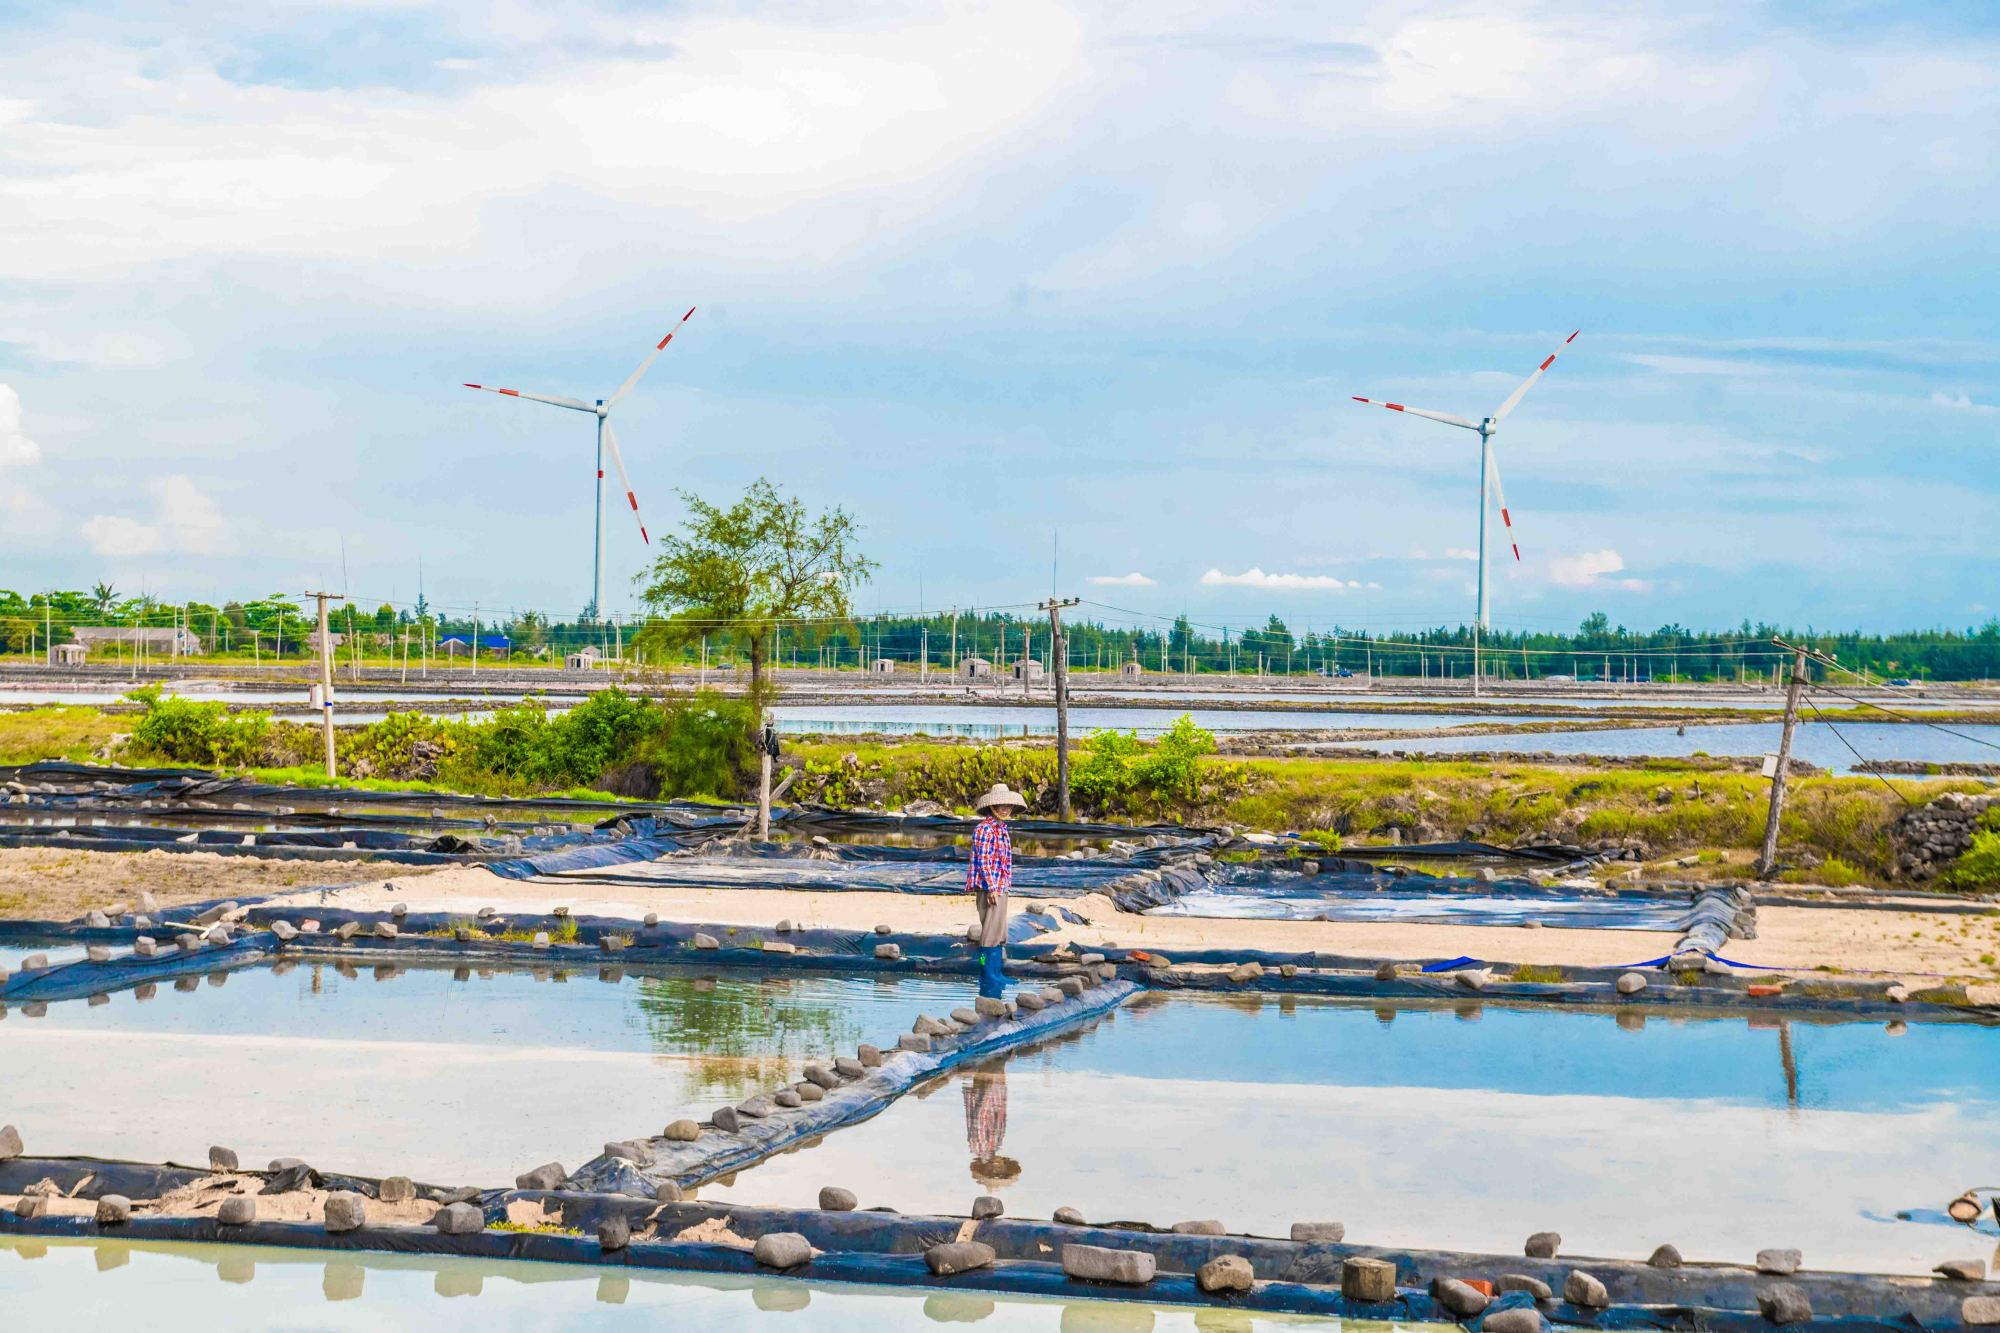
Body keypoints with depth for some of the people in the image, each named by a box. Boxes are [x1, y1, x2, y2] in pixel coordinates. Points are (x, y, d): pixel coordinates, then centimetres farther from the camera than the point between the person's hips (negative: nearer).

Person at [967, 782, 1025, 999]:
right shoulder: (985, 829, -13)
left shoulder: (1001, 828, 16)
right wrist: (992, 887, -19)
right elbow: (983, 860, -18)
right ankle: (989, 980, -5)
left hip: (1000, 887, 10)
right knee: (991, 930, -7)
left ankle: (997, 975, 24)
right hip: (990, 887, -10)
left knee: (1000, 932, 15)